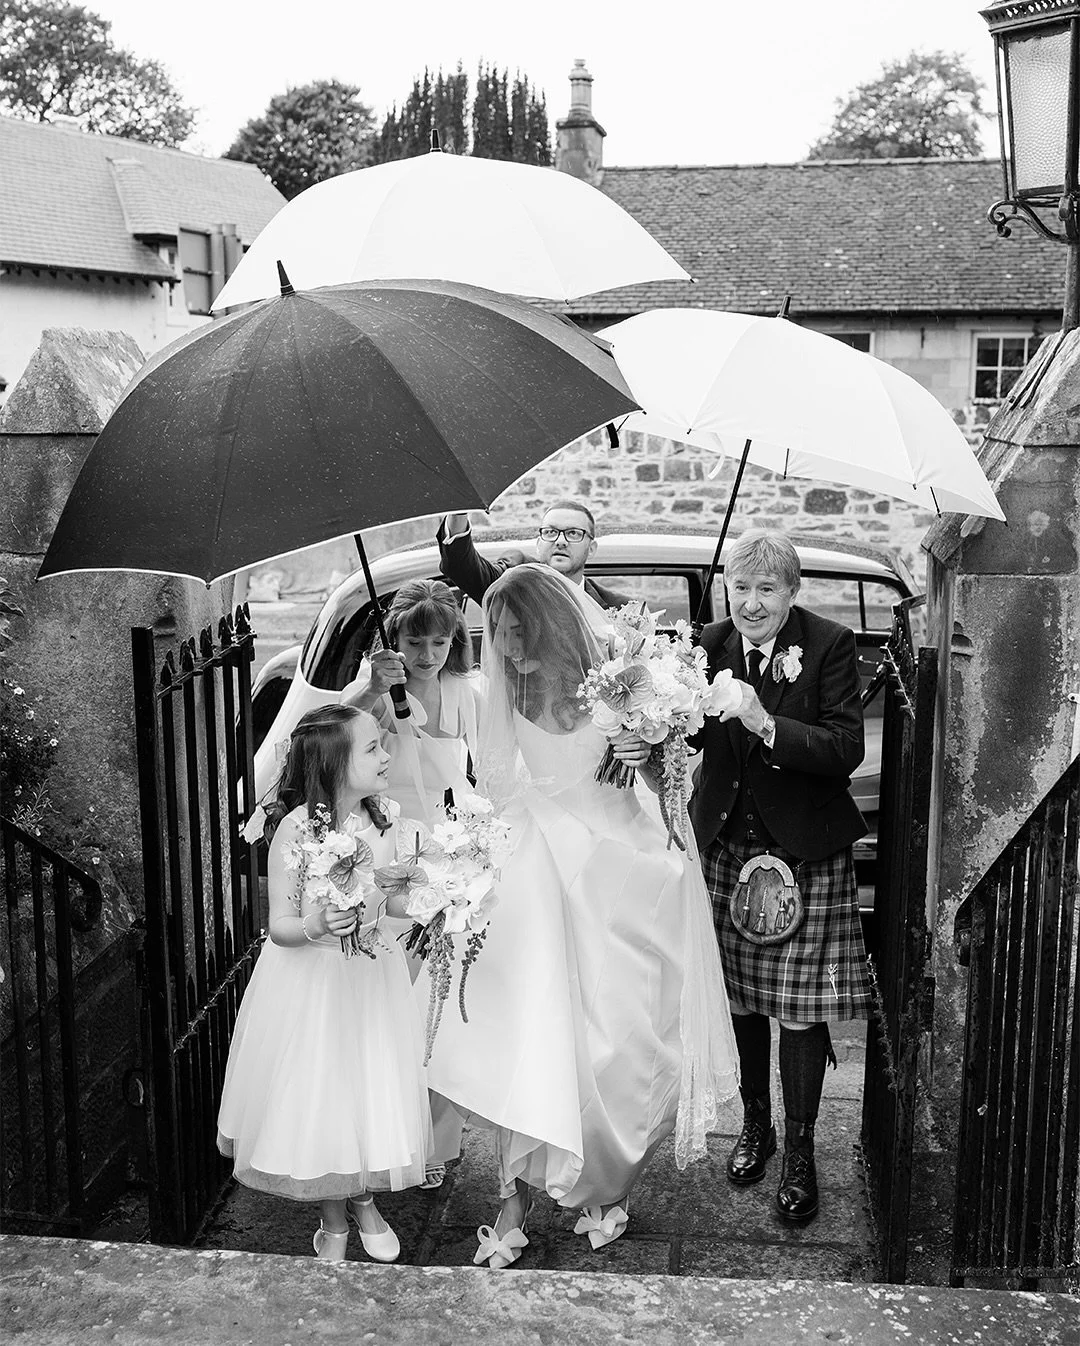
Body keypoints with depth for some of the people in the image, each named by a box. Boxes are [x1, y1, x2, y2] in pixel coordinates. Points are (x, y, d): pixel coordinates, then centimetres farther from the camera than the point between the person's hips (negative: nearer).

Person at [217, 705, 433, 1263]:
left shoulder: (384, 821, -5)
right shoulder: (296, 826, -20)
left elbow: (400, 909, 5)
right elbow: (279, 926, -17)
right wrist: (316, 927, -36)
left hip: (374, 981, 4)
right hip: (311, 984, -4)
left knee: (375, 1088, 13)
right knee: (317, 1096, 9)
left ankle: (364, 1200, 40)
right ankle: (333, 1218, 33)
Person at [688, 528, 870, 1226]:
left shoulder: (830, 645, -10)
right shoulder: (713, 643, 1)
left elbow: (847, 749, -17)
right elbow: (693, 734, 0)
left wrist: (767, 725, -30)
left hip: (806, 850, -3)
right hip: (728, 842, 3)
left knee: (800, 1008, 2)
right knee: (740, 997, 13)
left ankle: (800, 1152, 20)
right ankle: (755, 1124, 34)